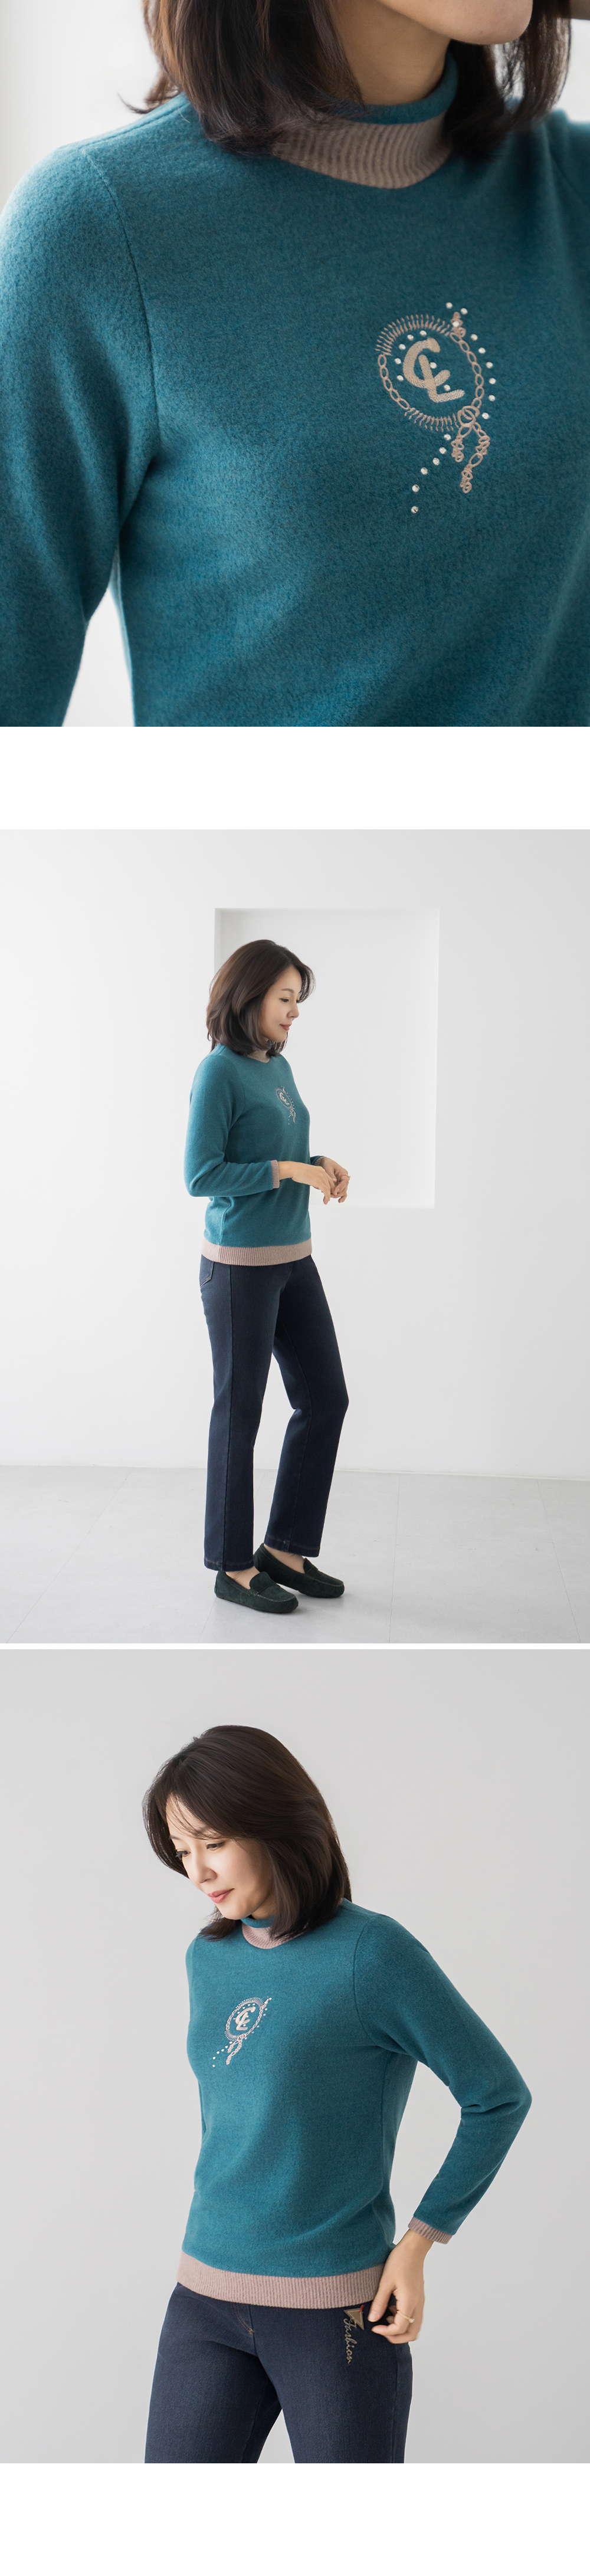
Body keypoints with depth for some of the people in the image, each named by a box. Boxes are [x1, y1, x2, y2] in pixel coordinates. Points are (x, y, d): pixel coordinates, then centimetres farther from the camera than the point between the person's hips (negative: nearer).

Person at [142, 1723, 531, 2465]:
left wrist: (418, 2243, -8)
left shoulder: (372, 1952, -12)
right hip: (206, 2296, 5)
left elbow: (499, 2096, -6)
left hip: (338, 2308, -5)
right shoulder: (209, 1959, 6)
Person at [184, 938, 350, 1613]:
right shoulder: (219, 1071, -13)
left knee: (325, 1399, 9)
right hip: (240, 1264, -8)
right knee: (240, 1412, 2)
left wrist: (322, 1164, 0)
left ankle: (286, 1547, 20)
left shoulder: (278, 1067, 10)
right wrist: (289, 1171, -19)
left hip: (294, 1259, 8)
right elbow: (201, 1177, -17)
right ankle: (234, 1567, 14)